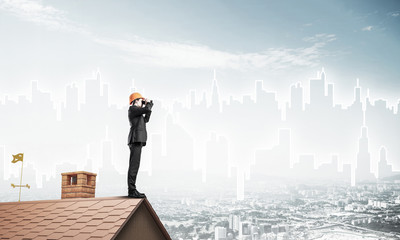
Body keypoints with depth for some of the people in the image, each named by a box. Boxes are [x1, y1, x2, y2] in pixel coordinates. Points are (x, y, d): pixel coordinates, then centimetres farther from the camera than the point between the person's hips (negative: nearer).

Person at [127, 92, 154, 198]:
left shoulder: (136, 112, 25)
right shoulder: (132, 109, -4)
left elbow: (146, 120, 32)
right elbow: (147, 109, -16)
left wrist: (149, 106, 25)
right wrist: (149, 103, 5)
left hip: (137, 141, 10)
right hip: (136, 139, -10)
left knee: (134, 165, 7)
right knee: (134, 165, -14)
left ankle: (132, 190, 7)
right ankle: (132, 191, -17)